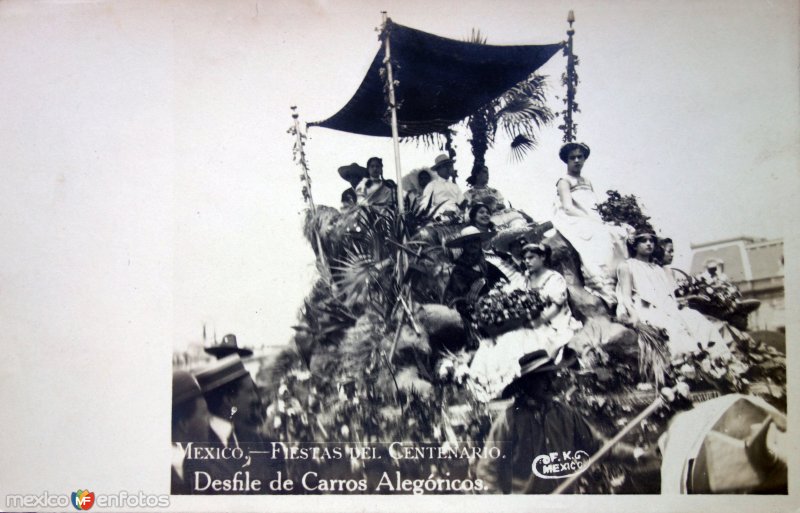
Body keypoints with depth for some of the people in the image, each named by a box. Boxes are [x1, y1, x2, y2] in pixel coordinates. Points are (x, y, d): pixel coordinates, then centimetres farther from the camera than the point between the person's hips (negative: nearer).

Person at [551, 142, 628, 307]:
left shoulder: (587, 182, 25)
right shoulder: (564, 181, 5)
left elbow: (594, 209, 17)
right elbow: (568, 208, -9)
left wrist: (599, 221, -4)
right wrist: (592, 220, -16)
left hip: (592, 224, 7)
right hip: (573, 224, -7)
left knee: (618, 235, -17)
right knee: (600, 237, -33)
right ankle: (603, 291, -41)